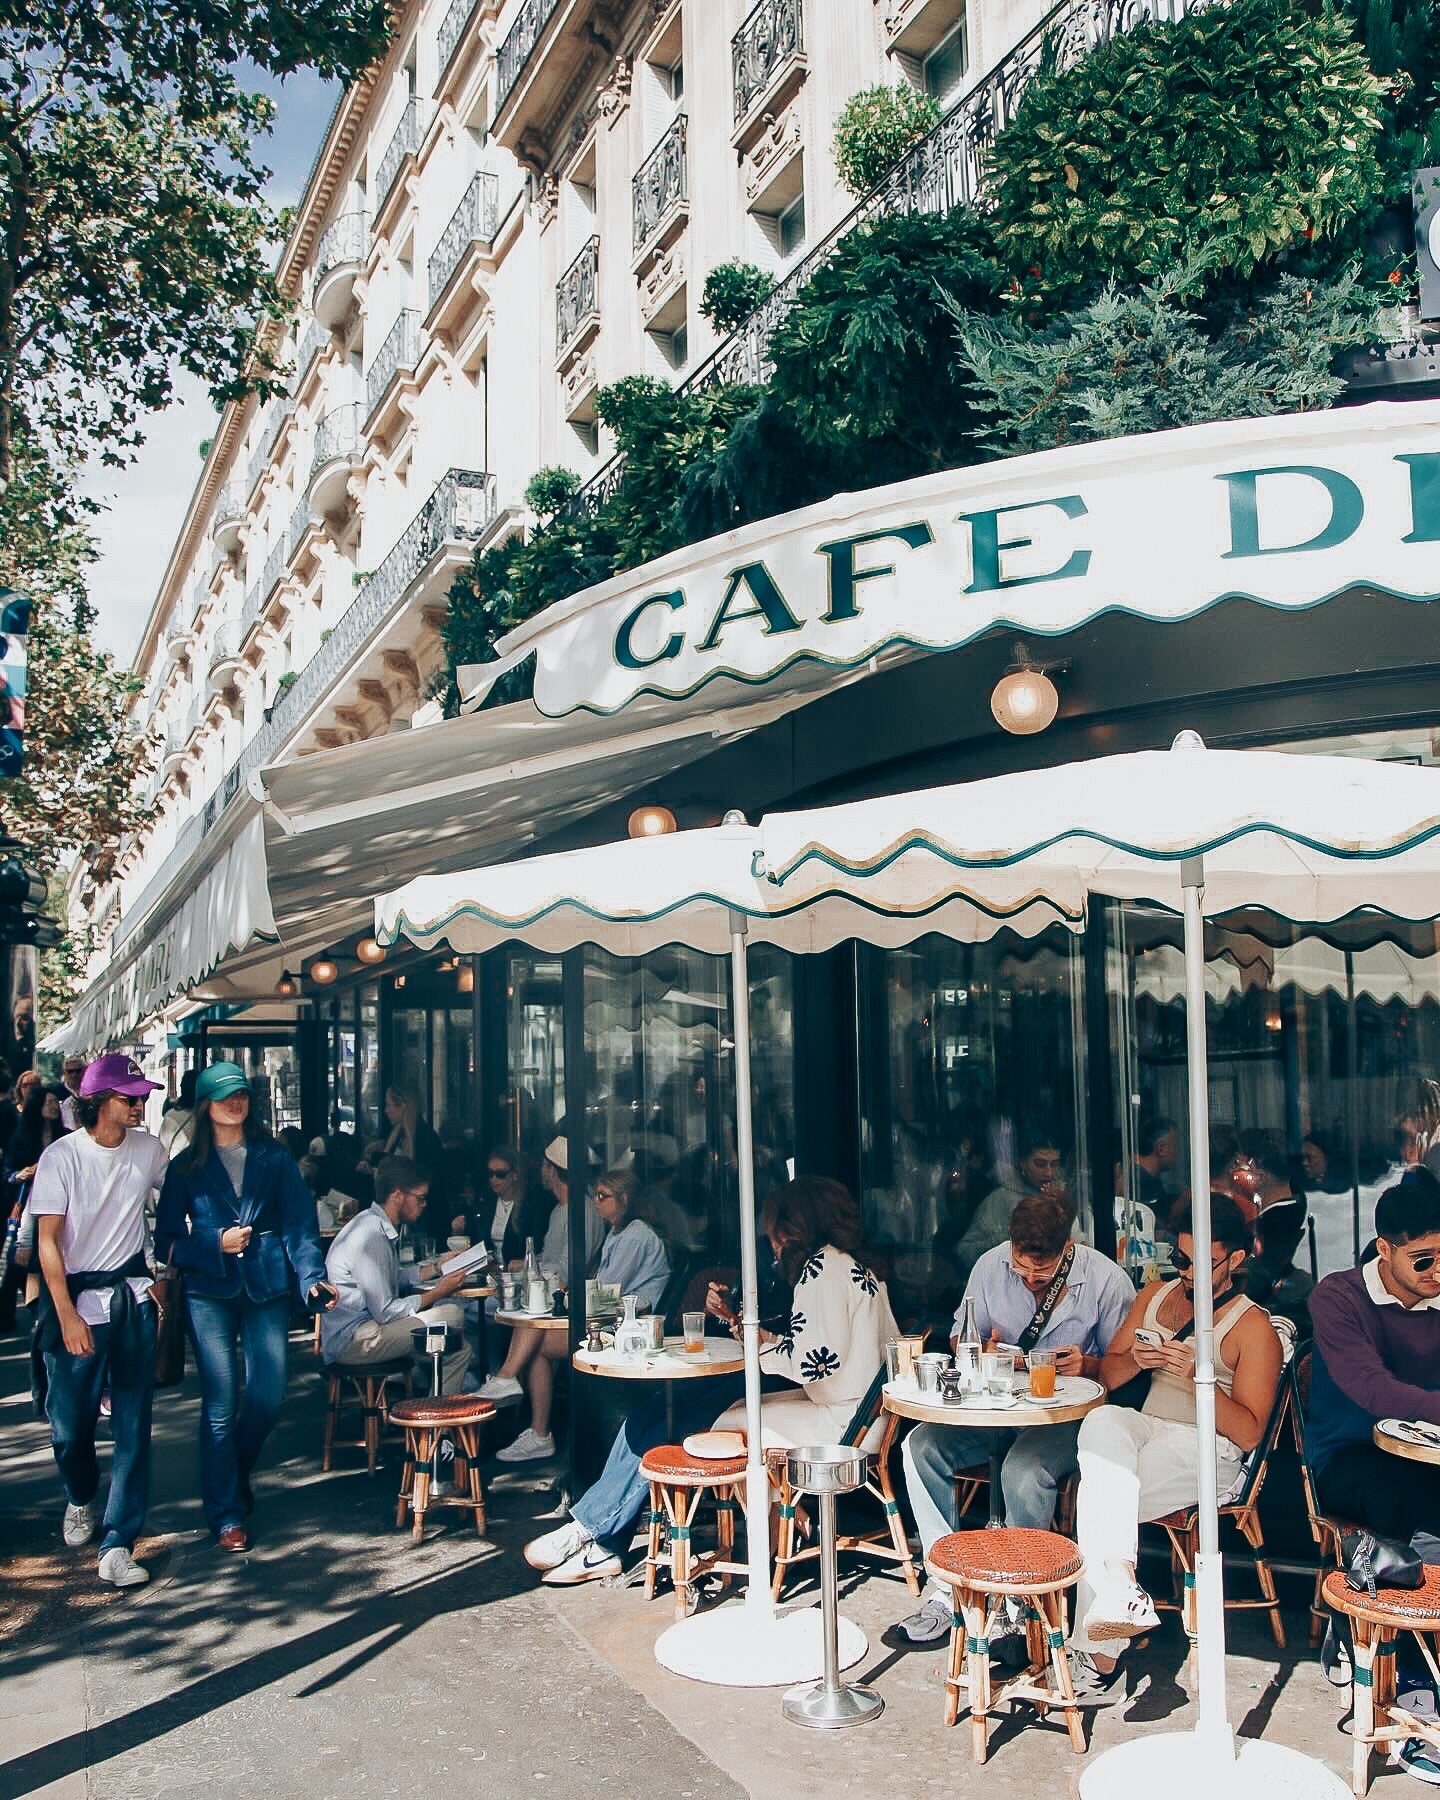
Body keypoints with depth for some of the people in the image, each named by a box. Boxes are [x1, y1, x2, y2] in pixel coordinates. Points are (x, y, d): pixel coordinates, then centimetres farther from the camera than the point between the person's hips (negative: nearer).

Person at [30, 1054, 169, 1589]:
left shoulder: (148, 1148, 1)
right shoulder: (61, 1156, -10)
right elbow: (48, 1242, -10)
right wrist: (67, 1316, -16)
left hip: (132, 1298, 3)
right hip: (76, 1300, -3)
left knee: (134, 1425, -1)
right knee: (70, 1423, 5)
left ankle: (117, 1546, 5)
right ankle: (80, 1499, 37)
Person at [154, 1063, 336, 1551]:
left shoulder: (274, 1158, 7)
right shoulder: (187, 1166, 6)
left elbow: (300, 1223, 0)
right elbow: (167, 1239, 4)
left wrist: (312, 1276, -14)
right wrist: (216, 1244, -12)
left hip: (268, 1288, 1)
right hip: (210, 1294, -1)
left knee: (268, 1399, 1)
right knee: (221, 1405, -2)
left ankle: (236, 1478, 31)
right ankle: (225, 1514, 12)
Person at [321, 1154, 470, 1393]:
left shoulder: (379, 1226, 10)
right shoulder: (371, 1235, -22)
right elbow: (385, 1311, -21)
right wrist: (437, 1293, -12)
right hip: (350, 1342, -10)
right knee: (452, 1316, -16)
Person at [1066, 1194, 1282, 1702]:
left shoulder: (1253, 1327, -4)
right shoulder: (1155, 1294, 15)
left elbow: (1249, 1432, -10)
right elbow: (1106, 1375, 16)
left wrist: (1197, 1375, -23)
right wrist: (1135, 1360, -8)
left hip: (1206, 1451, -5)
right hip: (1143, 1431, 6)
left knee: (1098, 1495, -30)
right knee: (1102, 1421, -32)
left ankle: (1097, 1657, -22)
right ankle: (1119, 1580, -42)